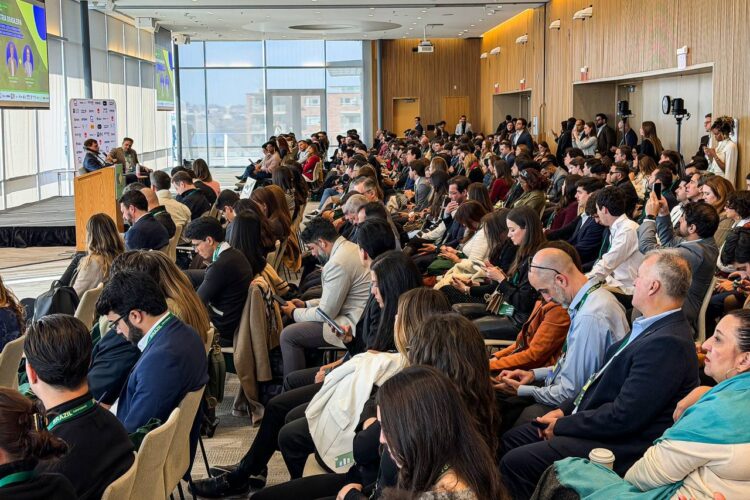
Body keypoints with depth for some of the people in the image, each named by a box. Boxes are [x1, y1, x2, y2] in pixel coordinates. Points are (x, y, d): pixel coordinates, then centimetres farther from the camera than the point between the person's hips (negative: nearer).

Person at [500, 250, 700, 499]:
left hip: (619, 447, -10)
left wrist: (563, 426, -14)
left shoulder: (668, 343, -24)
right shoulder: (652, 327, 8)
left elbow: (623, 417, -25)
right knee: (511, 439, 11)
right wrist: (565, 410, 4)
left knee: (514, 462, -17)